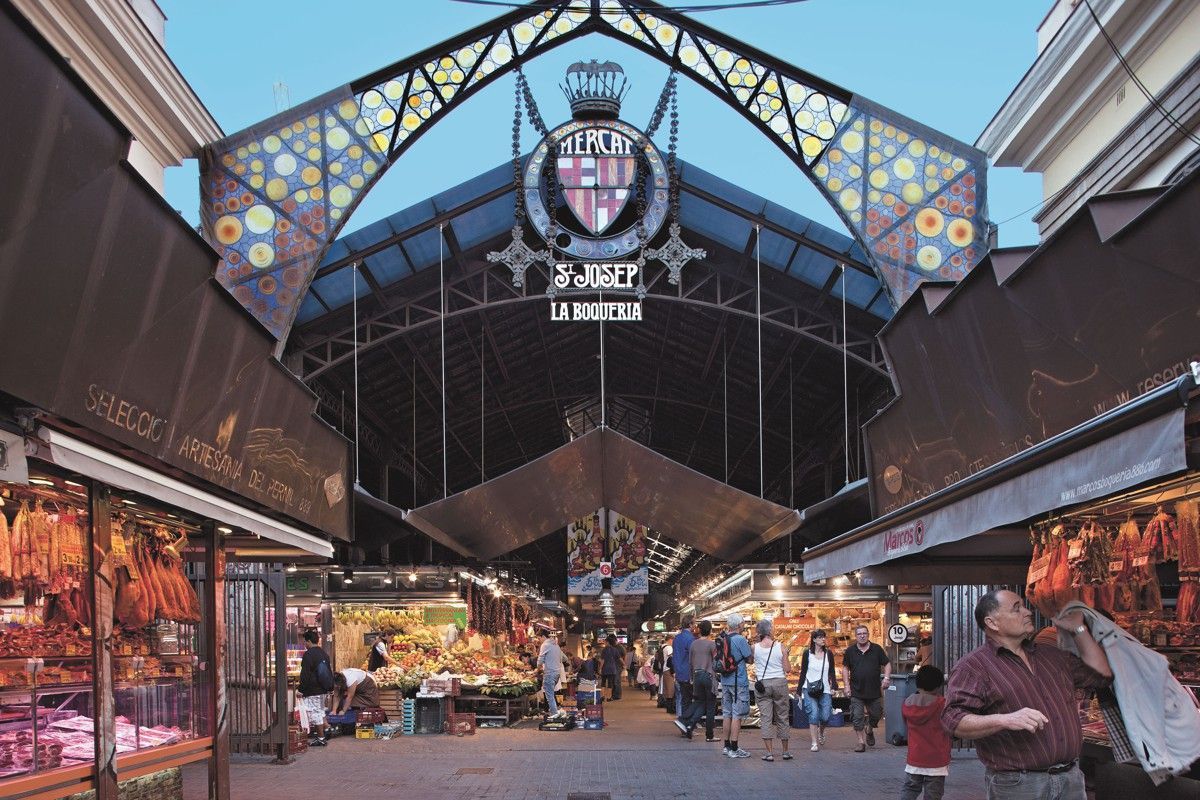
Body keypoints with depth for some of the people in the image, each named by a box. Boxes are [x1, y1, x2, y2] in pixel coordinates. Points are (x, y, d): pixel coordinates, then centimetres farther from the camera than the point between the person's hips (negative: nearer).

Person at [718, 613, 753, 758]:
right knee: (737, 715, -3)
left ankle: (727, 746, 20)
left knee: (727, 714, 13)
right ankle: (734, 749, -3)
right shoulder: (740, 639, -15)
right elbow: (750, 659, -8)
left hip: (725, 681, 7)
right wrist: (750, 646, 9)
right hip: (739, 682, -7)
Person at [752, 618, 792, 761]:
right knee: (782, 718, 11)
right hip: (780, 682, 0)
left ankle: (770, 753, -3)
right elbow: (787, 669, -3)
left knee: (766, 718, 2)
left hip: (762, 684, 0)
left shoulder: (755, 648, -4)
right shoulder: (781, 647, -6)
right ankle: (785, 752, 18)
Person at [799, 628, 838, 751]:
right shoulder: (807, 654, 1)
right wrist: (799, 691, 5)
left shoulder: (828, 654, 7)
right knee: (814, 714, -14)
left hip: (825, 690, 2)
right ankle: (814, 743, -6)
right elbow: (803, 672, 5)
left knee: (825, 716, -5)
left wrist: (834, 686, -3)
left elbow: (832, 672, 11)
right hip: (810, 689, -2)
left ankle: (821, 731, 30)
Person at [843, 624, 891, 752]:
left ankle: (869, 731, 40)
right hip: (857, 691, -1)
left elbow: (887, 664, 6)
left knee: (876, 715, 10)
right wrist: (847, 685, 1)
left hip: (874, 690, 1)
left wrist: (886, 678, -10)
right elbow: (845, 668, 10)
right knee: (857, 717, -4)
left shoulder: (876, 649, 1)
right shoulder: (850, 651, 2)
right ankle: (861, 741, 6)